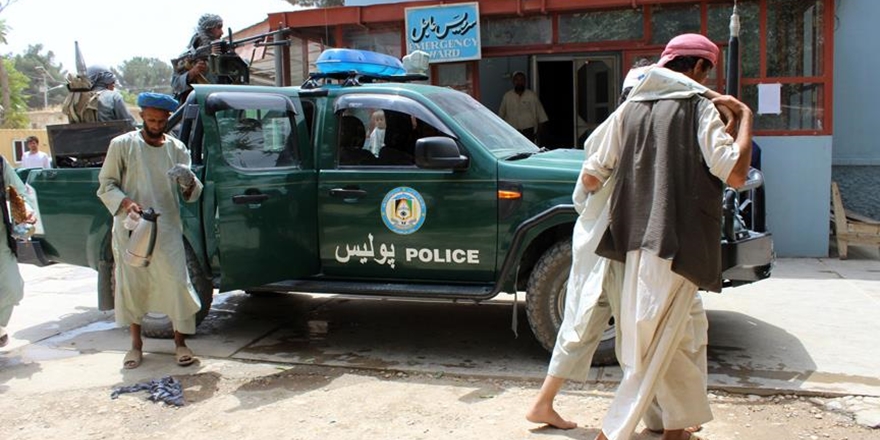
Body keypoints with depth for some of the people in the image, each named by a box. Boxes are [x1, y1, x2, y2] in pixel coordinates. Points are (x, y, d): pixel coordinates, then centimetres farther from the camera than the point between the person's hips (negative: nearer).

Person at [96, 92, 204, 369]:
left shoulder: (177, 148, 6)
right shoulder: (122, 145, 1)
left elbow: (191, 196, 4)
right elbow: (105, 185, 3)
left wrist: (188, 182, -20)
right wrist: (125, 203, -16)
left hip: (167, 229, 1)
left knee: (177, 283, -4)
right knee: (131, 284, 6)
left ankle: (180, 342, 9)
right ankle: (136, 344, 21)